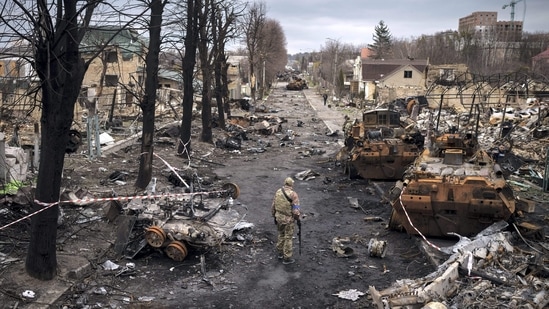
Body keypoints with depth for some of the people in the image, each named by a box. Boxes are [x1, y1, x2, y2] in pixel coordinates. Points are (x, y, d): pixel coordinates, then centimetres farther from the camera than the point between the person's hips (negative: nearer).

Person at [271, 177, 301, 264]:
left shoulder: (278, 192, -2)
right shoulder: (293, 194, -20)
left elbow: (273, 206, 4)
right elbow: (296, 210, -21)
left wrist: (274, 216, 18)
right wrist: (297, 217, -2)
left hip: (279, 217, 5)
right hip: (288, 219, -5)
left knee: (281, 234, 25)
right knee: (288, 238, 7)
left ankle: (280, 253, 37)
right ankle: (286, 258, 16)